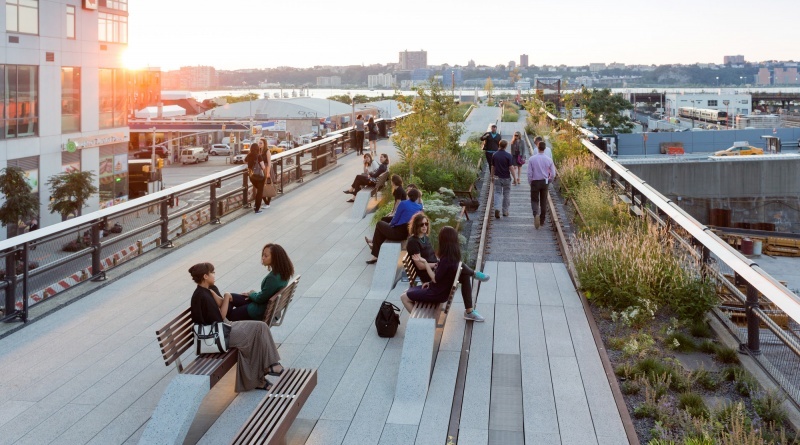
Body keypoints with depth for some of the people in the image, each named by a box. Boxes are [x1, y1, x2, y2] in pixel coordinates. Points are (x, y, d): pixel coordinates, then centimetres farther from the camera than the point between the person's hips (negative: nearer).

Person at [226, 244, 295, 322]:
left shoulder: (273, 278, -33)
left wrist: (252, 294, -2)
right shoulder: (282, 273, -5)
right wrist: (255, 293, 3)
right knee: (230, 297, 18)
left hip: (262, 312, -9)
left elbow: (260, 298, -22)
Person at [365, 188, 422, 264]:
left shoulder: (403, 204, -10)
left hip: (399, 233, -7)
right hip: (409, 234, 7)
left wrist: (390, 224, 13)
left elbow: (395, 219, -3)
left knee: (379, 224, 20)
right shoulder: (419, 207, 5)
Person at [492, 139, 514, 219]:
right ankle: (505, 211, 17)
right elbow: (510, 167, -12)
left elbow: (493, 167, 5)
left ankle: (497, 208, -19)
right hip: (506, 178, -2)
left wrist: (492, 176, 19)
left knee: (497, 193, 3)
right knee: (506, 195, 11)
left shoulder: (495, 155, -2)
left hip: (497, 177, 2)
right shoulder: (508, 156, -12)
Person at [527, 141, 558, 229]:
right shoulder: (549, 160, -6)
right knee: (543, 201, 14)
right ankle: (542, 220, 21)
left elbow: (529, 173, -9)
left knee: (534, 200, 8)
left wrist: (530, 182, 6)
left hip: (535, 182, -2)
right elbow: (553, 174, -2)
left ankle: (536, 214, -21)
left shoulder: (532, 159, -12)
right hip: (544, 182, 2)